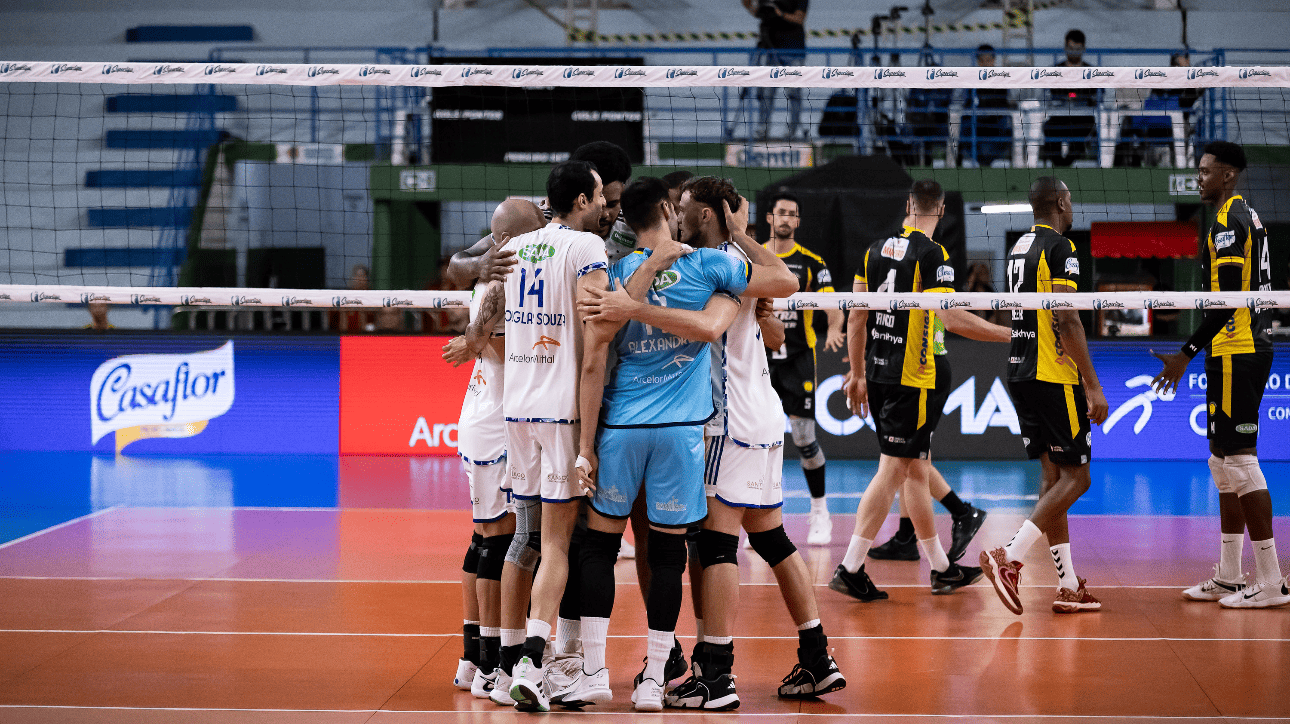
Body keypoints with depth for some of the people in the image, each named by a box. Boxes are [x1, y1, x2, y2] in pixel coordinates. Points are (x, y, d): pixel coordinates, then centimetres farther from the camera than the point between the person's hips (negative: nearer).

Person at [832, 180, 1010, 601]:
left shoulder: (876, 249, 9)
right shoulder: (932, 254, -12)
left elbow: (856, 317, 12)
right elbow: (952, 317, -20)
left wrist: (858, 374, 20)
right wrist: (1010, 335, -13)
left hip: (878, 373, 8)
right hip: (911, 377, -8)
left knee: (916, 469, 14)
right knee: (893, 470, -3)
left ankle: (941, 569, 23)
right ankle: (850, 569, -5)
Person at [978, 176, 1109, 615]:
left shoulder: (1019, 247, 17)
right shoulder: (1059, 248, -10)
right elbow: (1066, 320, -18)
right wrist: (1093, 385, -17)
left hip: (1021, 373, 9)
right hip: (1054, 377, -9)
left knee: (1053, 476, 9)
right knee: (1075, 477, -4)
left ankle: (1069, 586, 9)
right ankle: (1010, 557, -15)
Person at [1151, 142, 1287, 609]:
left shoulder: (1229, 222, -14)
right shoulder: (1248, 217, 18)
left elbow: (1228, 300, -21)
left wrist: (1187, 354, -21)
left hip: (1235, 355, -11)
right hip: (1251, 349, 11)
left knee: (1239, 459, -8)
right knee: (1224, 461, 13)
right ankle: (1229, 577, 18)